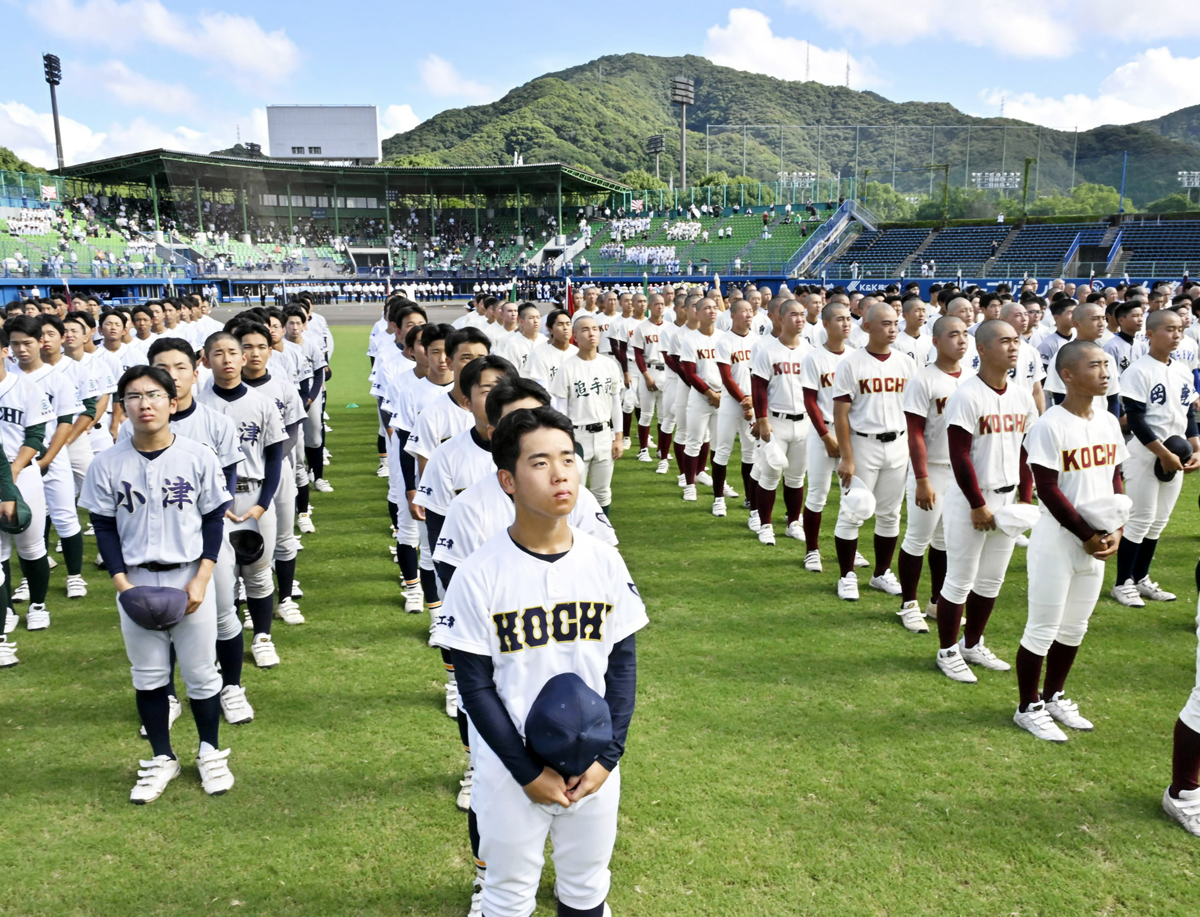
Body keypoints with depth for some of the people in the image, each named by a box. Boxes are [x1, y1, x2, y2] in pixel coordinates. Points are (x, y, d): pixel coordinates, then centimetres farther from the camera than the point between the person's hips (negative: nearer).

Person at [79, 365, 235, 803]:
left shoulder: (199, 457, -7)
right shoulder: (108, 463, -4)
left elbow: (213, 520, -3)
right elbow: (104, 527, 1)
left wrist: (201, 579, -10)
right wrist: (122, 583, -9)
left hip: (191, 577, -1)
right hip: (136, 582, 1)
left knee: (201, 672, 8)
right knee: (148, 674, 12)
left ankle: (210, 752, 29)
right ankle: (162, 759, 29)